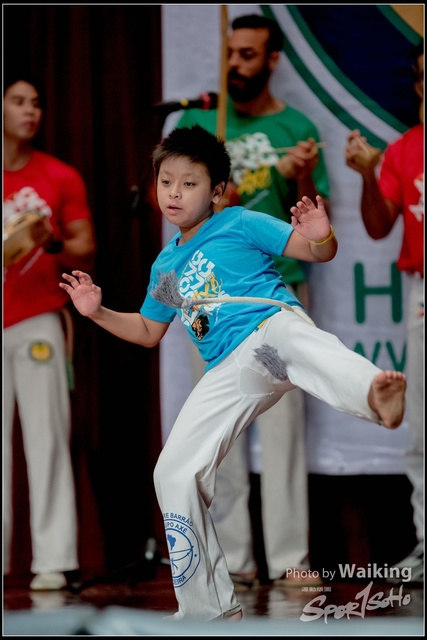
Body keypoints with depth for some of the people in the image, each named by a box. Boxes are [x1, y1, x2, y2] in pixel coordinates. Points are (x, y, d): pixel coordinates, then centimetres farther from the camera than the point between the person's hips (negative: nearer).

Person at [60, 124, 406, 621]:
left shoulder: (240, 225, 6)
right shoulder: (165, 264, 24)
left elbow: (319, 252, 0)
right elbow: (148, 332, 37)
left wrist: (320, 237, -23)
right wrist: (98, 312, 23)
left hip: (272, 327, -7)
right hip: (228, 373, 7)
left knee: (286, 337, -44)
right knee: (174, 473, 2)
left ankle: (375, 392, -78)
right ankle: (208, 608, 14)